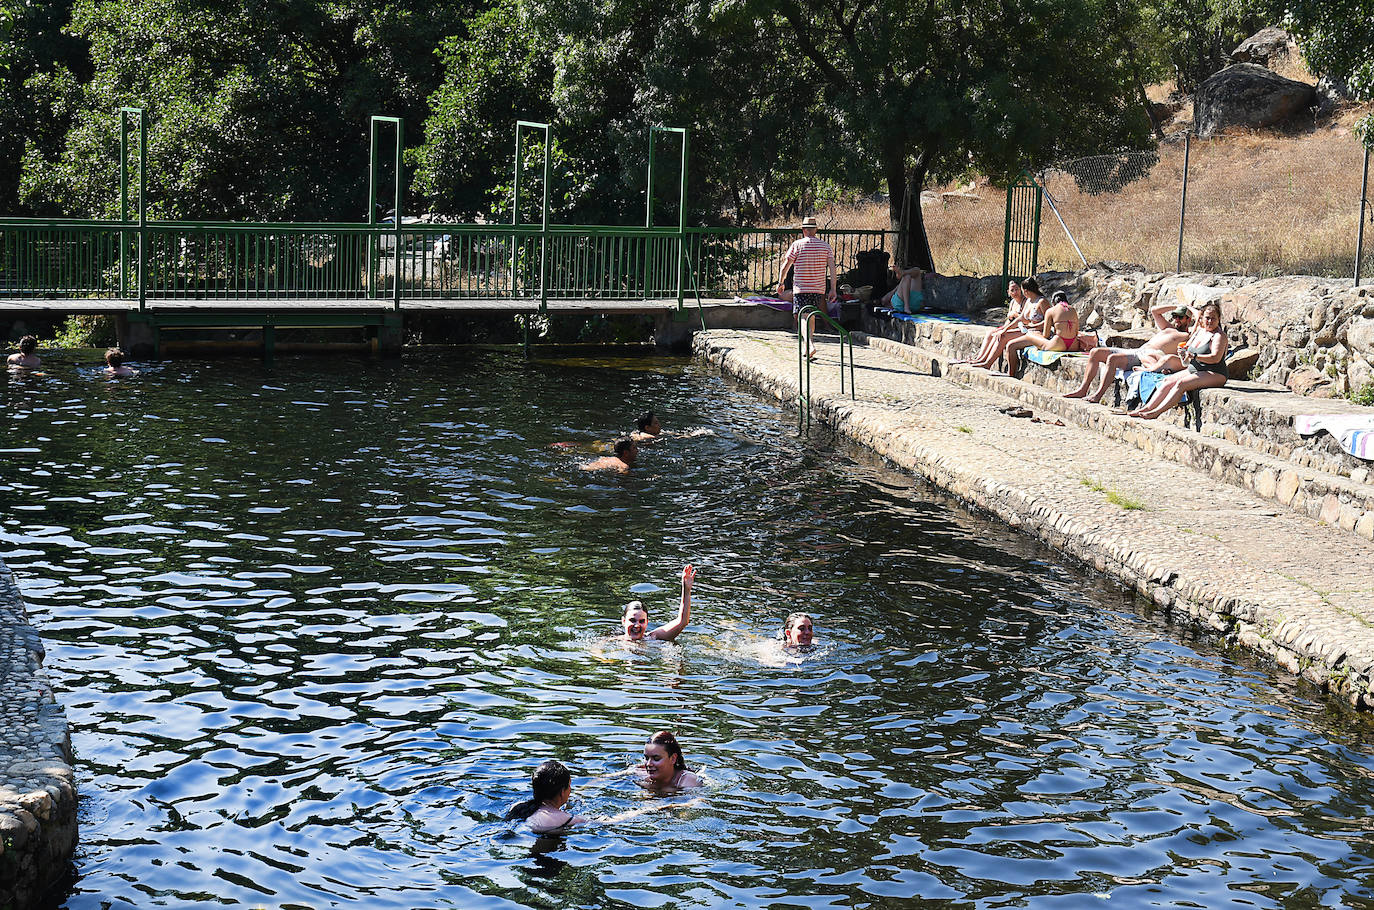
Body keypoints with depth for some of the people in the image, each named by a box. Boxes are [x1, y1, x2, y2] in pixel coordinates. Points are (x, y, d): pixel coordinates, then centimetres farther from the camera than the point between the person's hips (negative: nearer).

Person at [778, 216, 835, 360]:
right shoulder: (825, 246, 4)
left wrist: (780, 283, 7)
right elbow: (832, 268, -2)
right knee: (811, 317, 17)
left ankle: (810, 345, -27)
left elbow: (786, 264, -5)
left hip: (800, 288, -4)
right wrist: (833, 289, -1)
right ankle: (807, 349, 25)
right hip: (819, 288, 4)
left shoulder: (797, 245, -5)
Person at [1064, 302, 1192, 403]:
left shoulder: (1186, 337, 9)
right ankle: (1083, 390, -5)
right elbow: (1154, 310, 33)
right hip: (1134, 352, 9)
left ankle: (1098, 395, -33)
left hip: (1147, 358, -9)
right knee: (1095, 352, -2)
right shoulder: (1168, 328, 31)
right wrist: (1175, 307, 30)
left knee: (1112, 358, -32)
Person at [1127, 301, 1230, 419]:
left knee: (1181, 383, -28)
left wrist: (1194, 356, -34)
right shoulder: (1199, 331, 14)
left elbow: (1216, 358, -25)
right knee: (1167, 381, -7)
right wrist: (1183, 352, -1)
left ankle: (1156, 412, -32)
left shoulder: (1219, 336, -12)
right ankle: (1147, 408, -13)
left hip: (1215, 374, -9)